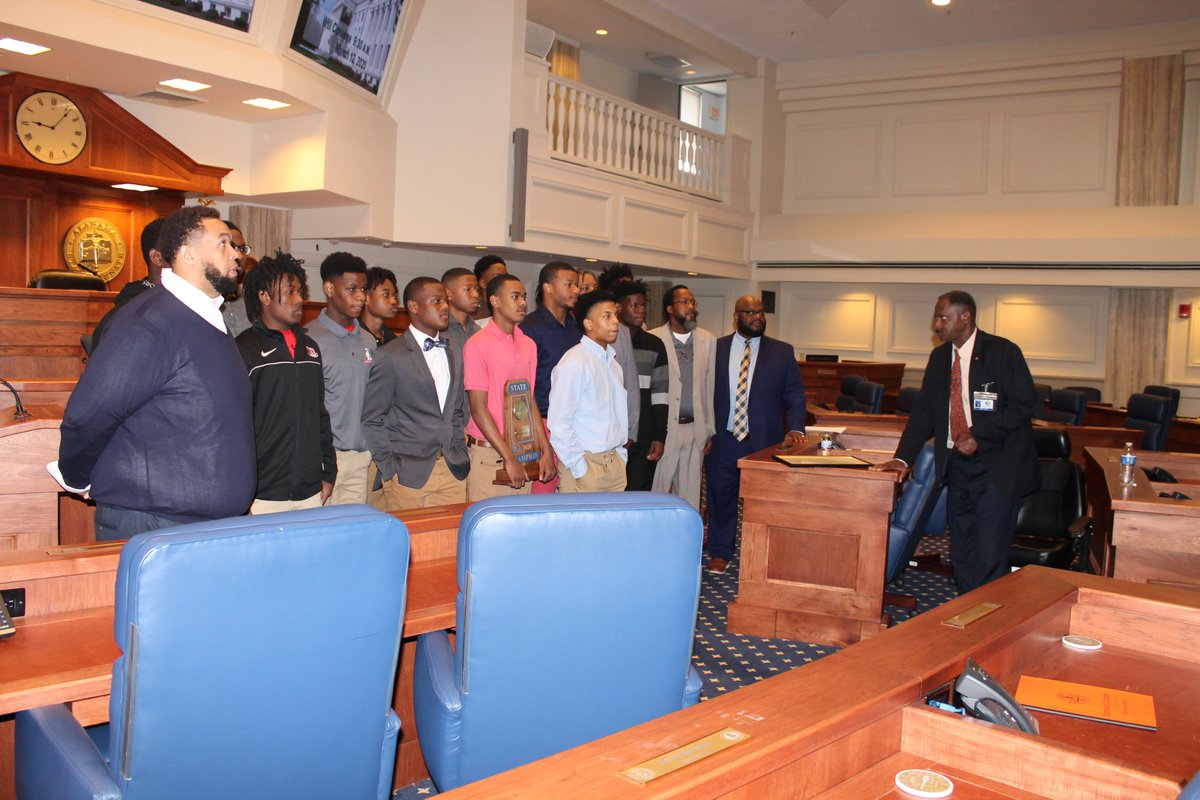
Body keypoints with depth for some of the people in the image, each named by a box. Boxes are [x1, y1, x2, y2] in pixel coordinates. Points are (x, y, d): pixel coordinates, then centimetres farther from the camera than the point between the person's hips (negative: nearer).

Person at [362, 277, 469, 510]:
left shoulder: (454, 354, 14)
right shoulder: (390, 356, -5)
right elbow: (372, 421, -5)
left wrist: (460, 456, 11)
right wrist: (391, 471, -8)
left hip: (453, 473, 5)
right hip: (409, 476, -5)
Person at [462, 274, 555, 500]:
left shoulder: (528, 345, 11)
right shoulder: (478, 344, -8)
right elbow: (478, 408, -11)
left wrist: (545, 451, 8)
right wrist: (509, 457, -14)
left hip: (523, 453, 6)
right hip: (488, 456, -6)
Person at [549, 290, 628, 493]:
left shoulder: (612, 361, 13)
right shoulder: (574, 363, -12)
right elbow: (559, 423, -15)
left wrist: (621, 455, 12)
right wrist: (580, 468, -14)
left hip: (614, 462, 7)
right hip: (585, 463, -7)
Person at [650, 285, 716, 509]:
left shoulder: (709, 341, 8)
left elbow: (711, 387, 9)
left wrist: (710, 431, 7)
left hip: (696, 429, 3)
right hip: (663, 429, -3)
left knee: (690, 493, 10)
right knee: (657, 490, 1)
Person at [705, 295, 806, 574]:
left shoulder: (782, 352, 4)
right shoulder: (716, 349, 5)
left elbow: (794, 394, 3)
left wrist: (795, 428, -11)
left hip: (764, 441, -1)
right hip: (723, 440, 1)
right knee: (721, 497, 10)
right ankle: (720, 553, 27)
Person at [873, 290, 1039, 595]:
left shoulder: (1002, 352, -8)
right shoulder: (939, 357, 10)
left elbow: (1023, 404, -11)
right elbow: (924, 410, 10)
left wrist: (979, 436, -19)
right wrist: (903, 458, 0)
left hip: (996, 465, -6)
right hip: (957, 464, 6)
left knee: (989, 556, -6)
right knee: (961, 553, 11)